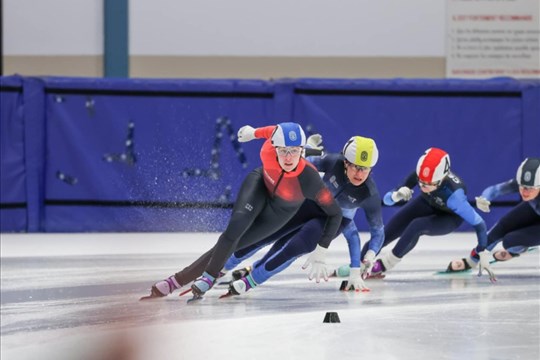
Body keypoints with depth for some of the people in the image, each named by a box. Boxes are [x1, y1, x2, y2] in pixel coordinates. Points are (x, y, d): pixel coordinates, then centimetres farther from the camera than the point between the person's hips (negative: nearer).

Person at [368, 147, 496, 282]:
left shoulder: (452, 193, -42)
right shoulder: (419, 175, -32)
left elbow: (478, 223, -33)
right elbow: (387, 199, -25)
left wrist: (483, 255, -31)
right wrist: (397, 195, -47)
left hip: (450, 217, -4)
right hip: (428, 204, 4)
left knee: (416, 227, -30)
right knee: (386, 233, -10)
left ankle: (385, 264, -11)